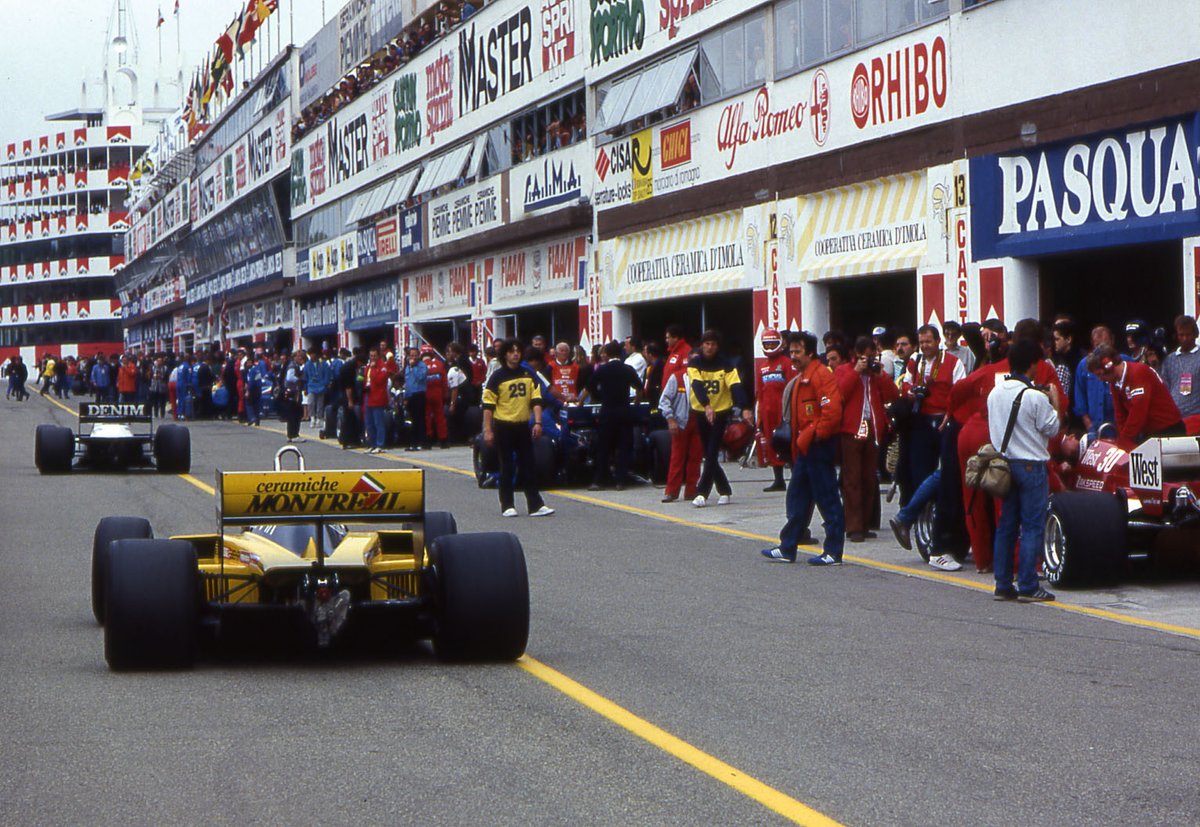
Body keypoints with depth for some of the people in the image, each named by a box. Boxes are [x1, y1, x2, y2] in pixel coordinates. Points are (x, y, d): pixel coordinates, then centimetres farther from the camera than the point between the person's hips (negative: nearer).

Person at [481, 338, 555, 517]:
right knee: (506, 468, 2)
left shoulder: (528, 375, 7)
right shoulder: (497, 377, -5)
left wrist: (538, 422, -6)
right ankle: (507, 506, 7)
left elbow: (536, 400, 6)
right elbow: (488, 405, -6)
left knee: (528, 467, 3)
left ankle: (536, 505, 4)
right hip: (503, 427, -3)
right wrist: (487, 430, -12)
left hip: (523, 426, 4)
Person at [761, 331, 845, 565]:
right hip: (805, 448, 10)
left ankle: (834, 552, -1)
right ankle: (787, 549, 20)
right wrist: (799, 439, 15)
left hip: (819, 446, -10)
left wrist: (812, 436, -17)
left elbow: (832, 412, -22)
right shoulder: (800, 378, 17)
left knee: (827, 498, -5)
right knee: (797, 498, 14)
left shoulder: (821, 375, -14)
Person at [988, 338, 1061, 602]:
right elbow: (1052, 428, -6)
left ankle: (1003, 585, 11)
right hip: (1031, 465, -6)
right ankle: (1028, 587, -6)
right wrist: (1054, 404, 6)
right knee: (1032, 526, -3)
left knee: (1005, 525, 10)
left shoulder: (994, 394, 4)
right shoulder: (1036, 397, -15)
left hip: (1003, 463, 7)